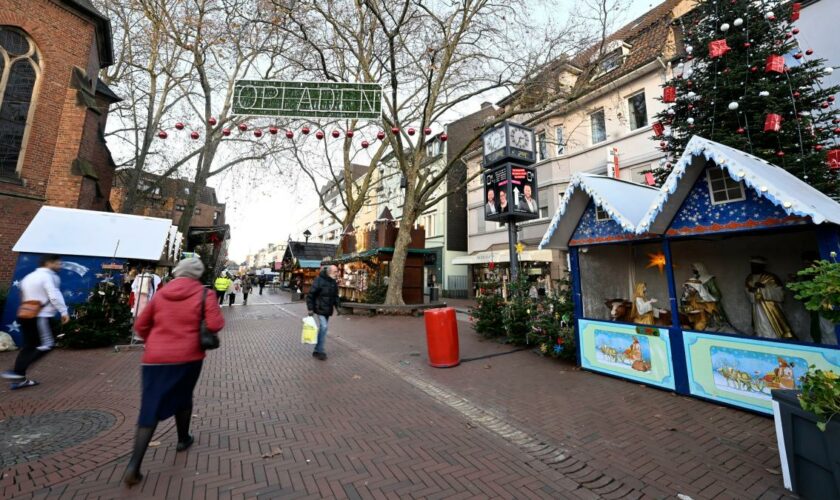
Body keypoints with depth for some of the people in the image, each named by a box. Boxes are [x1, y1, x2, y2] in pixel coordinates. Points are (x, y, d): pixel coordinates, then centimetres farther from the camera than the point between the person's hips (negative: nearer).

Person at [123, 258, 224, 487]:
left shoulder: (161, 294, 6)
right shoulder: (203, 294, -8)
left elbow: (141, 325, 12)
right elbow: (215, 324, -18)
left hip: (155, 358, 2)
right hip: (187, 357, -2)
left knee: (150, 408, 8)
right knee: (183, 398, 21)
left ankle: (134, 466, 2)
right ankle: (183, 439, 39)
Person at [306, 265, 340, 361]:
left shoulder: (334, 283, 8)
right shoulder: (319, 281, -15)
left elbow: (335, 296, 18)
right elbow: (310, 295, -14)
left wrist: (337, 306, 8)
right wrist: (310, 309, -16)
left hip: (328, 311, 7)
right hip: (319, 309, -7)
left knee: (323, 329, 11)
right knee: (323, 328, -12)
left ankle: (318, 350, 23)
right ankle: (319, 351, 0)